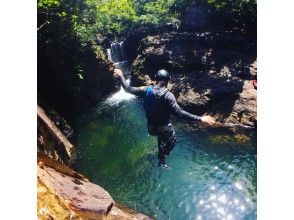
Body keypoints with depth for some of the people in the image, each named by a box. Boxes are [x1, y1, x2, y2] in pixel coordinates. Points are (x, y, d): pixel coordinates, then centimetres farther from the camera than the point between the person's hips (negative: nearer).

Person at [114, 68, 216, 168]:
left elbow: (128, 89, -3)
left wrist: (121, 76, 13)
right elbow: (179, 112, -35)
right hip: (164, 127, -5)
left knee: (161, 136, 38)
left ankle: (160, 154, 54)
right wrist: (200, 119, -36)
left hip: (151, 126, 5)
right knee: (171, 142, 27)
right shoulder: (168, 95, -25)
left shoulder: (146, 90, -12)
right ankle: (162, 161, 27)